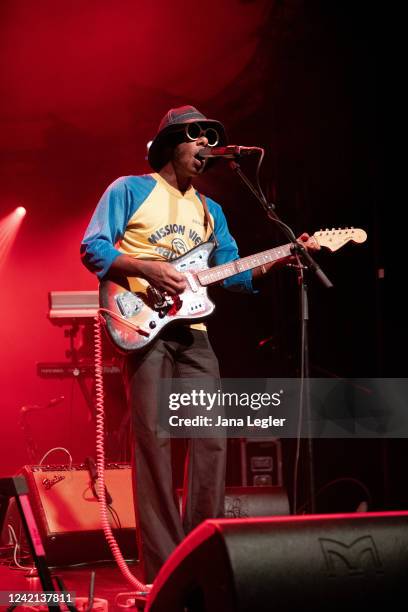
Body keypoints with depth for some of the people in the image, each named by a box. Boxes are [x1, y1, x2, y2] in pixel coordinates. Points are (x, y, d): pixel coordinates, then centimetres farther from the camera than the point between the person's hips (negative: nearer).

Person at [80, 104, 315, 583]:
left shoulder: (210, 210, 20)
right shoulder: (130, 190, 2)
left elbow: (232, 272, 14)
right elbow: (92, 247, -5)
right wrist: (147, 268, -19)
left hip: (192, 331, 6)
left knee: (211, 437, 0)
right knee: (153, 440, -8)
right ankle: (163, 569, -7)